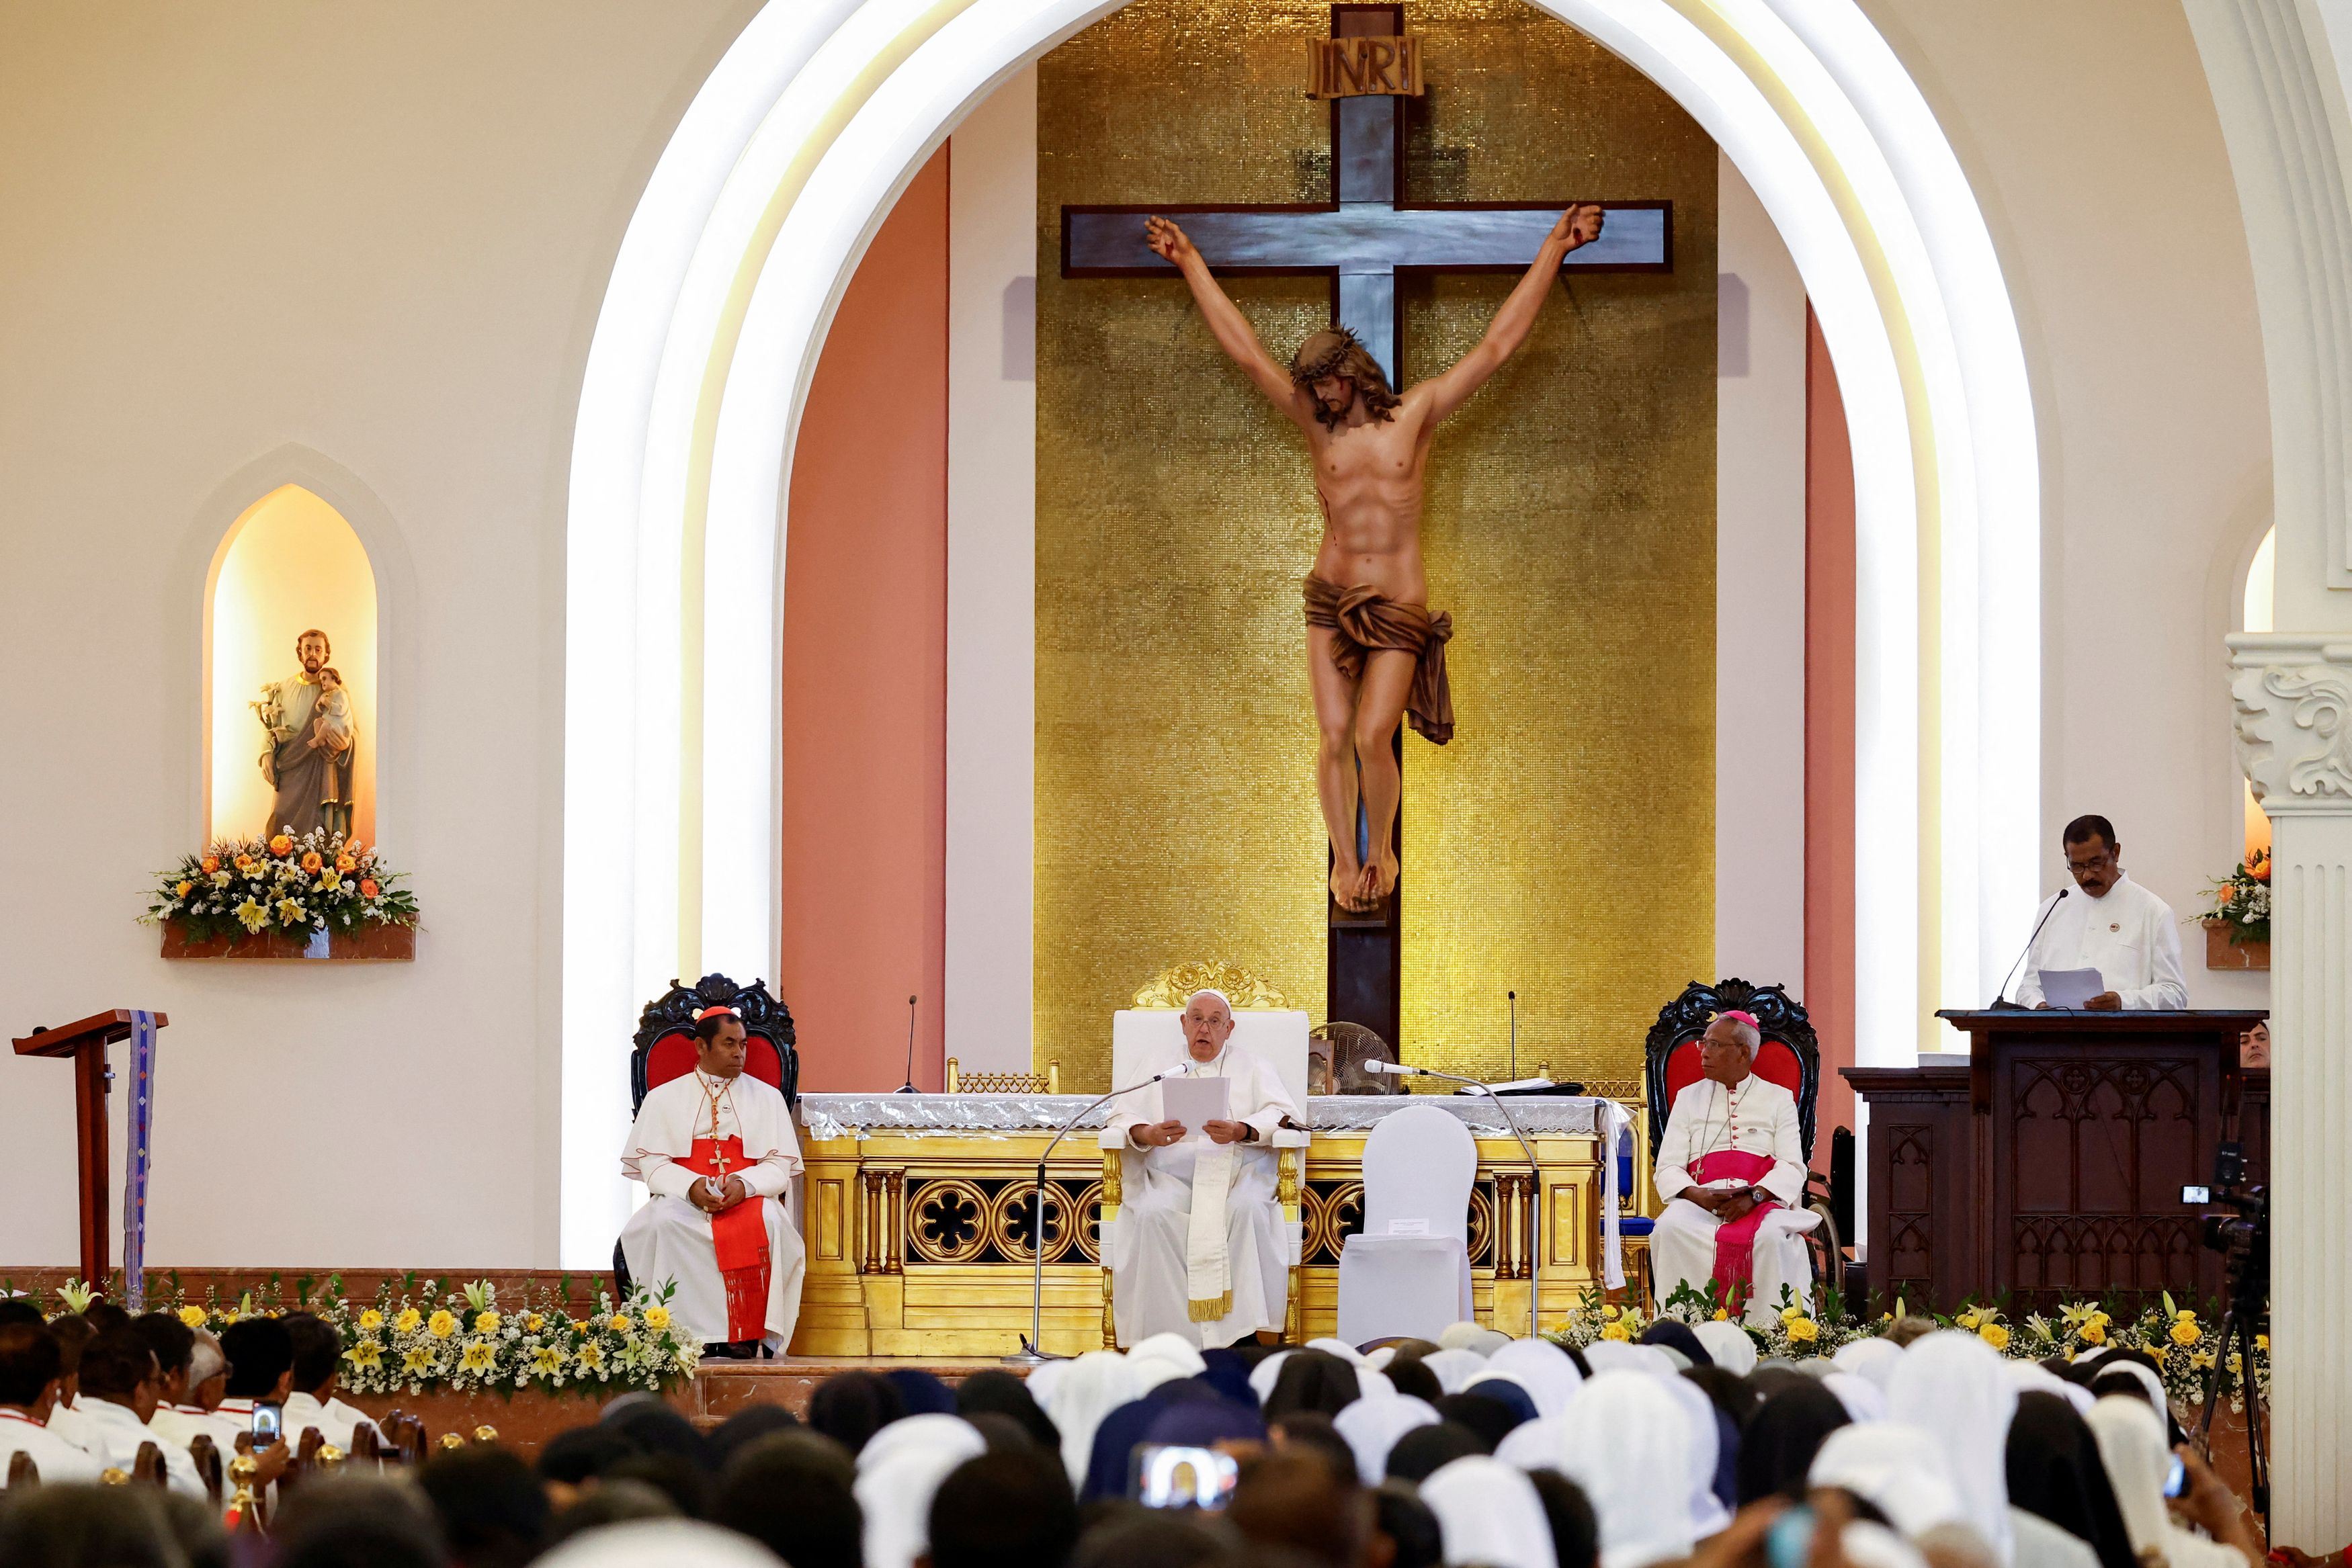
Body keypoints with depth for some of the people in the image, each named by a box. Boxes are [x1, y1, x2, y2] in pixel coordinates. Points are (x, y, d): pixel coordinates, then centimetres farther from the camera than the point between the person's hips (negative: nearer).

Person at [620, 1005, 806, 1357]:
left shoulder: (767, 1097, 14)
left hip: (749, 1197, 0)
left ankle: (746, 1336, -32)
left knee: (766, 1221, -35)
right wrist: (692, 1187, -18)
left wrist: (744, 1184, -17)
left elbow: (780, 1168, 5)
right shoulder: (663, 1099, 12)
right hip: (684, 1198, 0)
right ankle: (693, 1330, -34)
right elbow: (652, 1165, 2)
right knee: (664, 1221, -36)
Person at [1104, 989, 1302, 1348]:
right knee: (1153, 1215, -33)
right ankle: (1168, 1329, -31)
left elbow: (1282, 1114, 4)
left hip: (1238, 1173, -1)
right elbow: (1122, 1119, 11)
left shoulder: (1253, 1069, 21)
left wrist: (1242, 1131, -17)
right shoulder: (1156, 1070, 24)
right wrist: (1147, 1135, -13)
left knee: (1247, 1210, -35)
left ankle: (1242, 1330, -35)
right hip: (1171, 1177, 1)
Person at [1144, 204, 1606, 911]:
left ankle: (1381, 847, 11)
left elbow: (1496, 345, -2)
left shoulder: (1416, 415, 0)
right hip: (1331, 603, 2)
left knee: (1372, 738, -12)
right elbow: (1246, 350, 6)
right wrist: (1191, 263, 7)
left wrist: (1554, 248, -4)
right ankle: (1345, 861, 11)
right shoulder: (1318, 426, 4)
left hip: (1398, 610, -2)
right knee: (1334, 738, -2)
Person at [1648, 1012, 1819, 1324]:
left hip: (1763, 1199, -2)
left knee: (1771, 1236, -37)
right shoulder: (1689, 1097, 21)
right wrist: (1697, 1195, -13)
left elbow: (1793, 1168, 3)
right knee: (1670, 1228, -33)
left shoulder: (1778, 1098, 16)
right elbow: (1667, 1169, 11)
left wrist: (1754, 1196, -17)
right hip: (1703, 1197, 2)